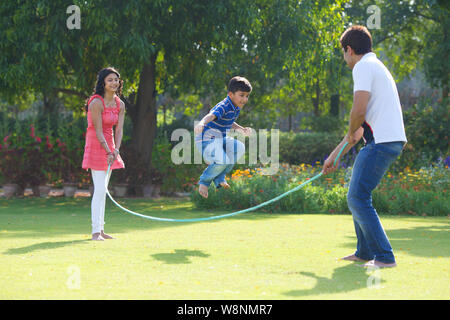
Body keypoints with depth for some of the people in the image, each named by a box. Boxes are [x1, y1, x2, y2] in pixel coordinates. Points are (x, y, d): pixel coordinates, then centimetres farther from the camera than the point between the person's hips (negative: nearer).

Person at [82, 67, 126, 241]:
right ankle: (95, 231, -11)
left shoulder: (120, 105, 6)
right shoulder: (96, 103, -16)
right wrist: (108, 152, -19)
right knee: (100, 189, -13)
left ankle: (100, 229, 16)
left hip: (109, 145, 7)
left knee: (103, 189, 11)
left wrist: (116, 150, -12)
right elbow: (98, 131, -17)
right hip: (96, 145, -7)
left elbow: (119, 130, 2)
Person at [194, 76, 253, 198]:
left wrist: (242, 129, 15)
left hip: (220, 139, 9)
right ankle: (204, 181, -2)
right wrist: (201, 124, -64)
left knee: (239, 147, -14)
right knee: (222, 160, -31)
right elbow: (211, 116, -43)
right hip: (206, 140, -9)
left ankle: (219, 177, -2)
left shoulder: (236, 108, 8)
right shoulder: (223, 107, -21)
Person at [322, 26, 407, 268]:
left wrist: (352, 133, 2)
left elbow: (359, 111, -20)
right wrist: (335, 154, 31)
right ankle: (365, 252, 27)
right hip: (391, 141, 10)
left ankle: (384, 256, -10)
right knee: (356, 196, 19)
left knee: (357, 199, -9)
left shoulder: (364, 67, -7)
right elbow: (362, 123, 28)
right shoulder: (375, 66, 25)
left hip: (382, 142, -10)